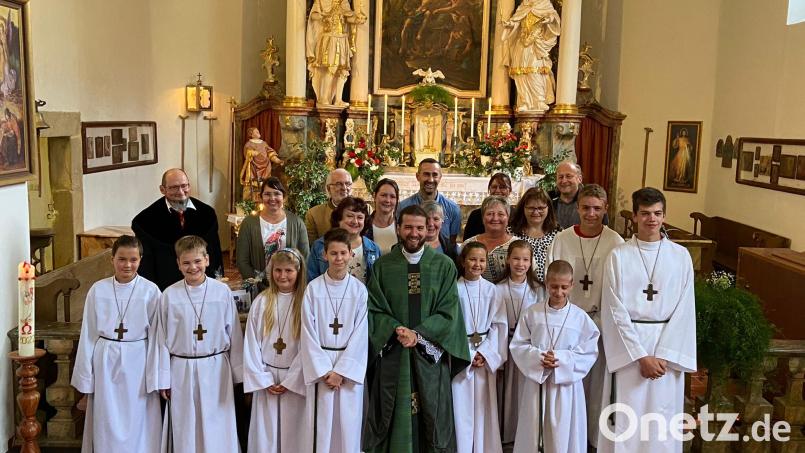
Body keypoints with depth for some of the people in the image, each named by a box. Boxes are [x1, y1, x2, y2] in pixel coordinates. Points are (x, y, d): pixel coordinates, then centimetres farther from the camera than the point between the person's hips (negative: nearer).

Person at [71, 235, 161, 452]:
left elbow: (155, 337, -3)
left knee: (137, 426, 6)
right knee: (107, 427, 10)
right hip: (105, 363, 2)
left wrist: (154, 379, -3)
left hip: (137, 363, -1)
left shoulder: (151, 291, -7)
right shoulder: (98, 290, -2)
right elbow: (88, 336, 3)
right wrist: (85, 382, 5)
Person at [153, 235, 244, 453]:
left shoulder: (222, 291, -4)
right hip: (182, 371, 1)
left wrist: (239, 374, 4)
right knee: (185, 431, 9)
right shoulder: (169, 295, -3)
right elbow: (163, 339, 2)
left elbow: (234, 335, 1)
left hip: (216, 370, 0)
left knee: (217, 432, 5)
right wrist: (164, 379, 3)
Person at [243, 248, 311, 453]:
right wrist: (263, 380, -4)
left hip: (296, 379, -2)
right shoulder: (261, 302, 1)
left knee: (294, 434, 4)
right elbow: (251, 344, 1)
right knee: (265, 435, 7)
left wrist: (290, 381, -9)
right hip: (266, 378, 2)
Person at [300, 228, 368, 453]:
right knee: (321, 425, 3)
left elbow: (360, 334, -4)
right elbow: (308, 334, -3)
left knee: (349, 424, 5)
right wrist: (323, 371, -9)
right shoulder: (313, 289, -3)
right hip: (320, 365, 0)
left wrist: (341, 371, -9)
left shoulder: (359, 289, -3)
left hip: (350, 365, 0)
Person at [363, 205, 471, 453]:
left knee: (432, 422, 6)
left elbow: (449, 311, -3)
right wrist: (397, 330, -17)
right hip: (392, 354, 0)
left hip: (430, 355, 0)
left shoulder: (444, 265, 2)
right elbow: (375, 309, 0)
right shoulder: (382, 266, 3)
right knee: (394, 422, 4)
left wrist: (418, 334, -14)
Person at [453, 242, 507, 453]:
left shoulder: (491, 290, 2)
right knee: (461, 407, 1)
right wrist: (468, 355, -9)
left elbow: (498, 325, 1)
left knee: (484, 407, 6)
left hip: (486, 357, 2)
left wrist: (484, 353, -9)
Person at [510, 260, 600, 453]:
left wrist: (562, 359, -17)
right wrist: (538, 358, -16)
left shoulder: (580, 317, -4)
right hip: (536, 381, 1)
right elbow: (517, 345, 0)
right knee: (533, 433, 10)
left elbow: (589, 353, -4)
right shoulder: (532, 313, -1)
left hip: (567, 384, -1)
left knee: (563, 434, 6)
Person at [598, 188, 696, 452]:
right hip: (628, 346, -1)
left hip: (668, 345, 1)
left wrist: (664, 356, -9)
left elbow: (684, 309, 0)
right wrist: (641, 356, -11)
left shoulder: (681, 256, 2)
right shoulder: (619, 256, -2)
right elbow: (615, 311, -5)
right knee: (625, 422, 2)